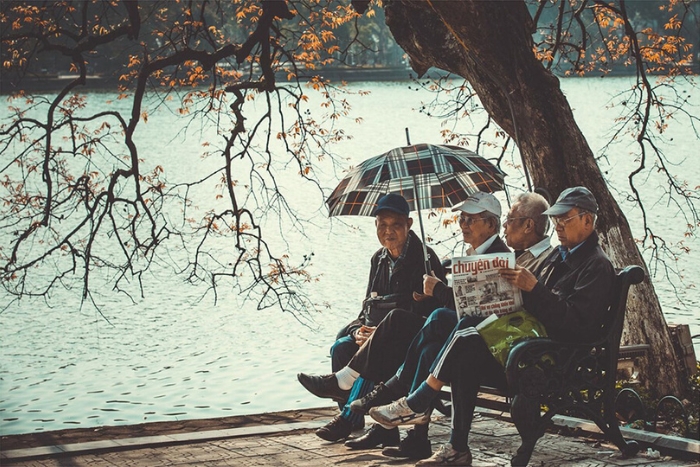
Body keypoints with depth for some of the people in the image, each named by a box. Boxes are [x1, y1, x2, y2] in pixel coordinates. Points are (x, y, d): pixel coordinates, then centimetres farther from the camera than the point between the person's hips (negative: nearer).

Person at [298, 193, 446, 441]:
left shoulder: (425, 258, -12)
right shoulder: (379, 259, 13)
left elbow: (424, 313, -19)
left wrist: (379, 334, -26)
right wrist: (359, 330, -10)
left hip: (415, 338, -7)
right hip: (382, 335, 7)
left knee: (373, 354, -34)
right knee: (341, 347, -18)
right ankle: (348, 416, -16)